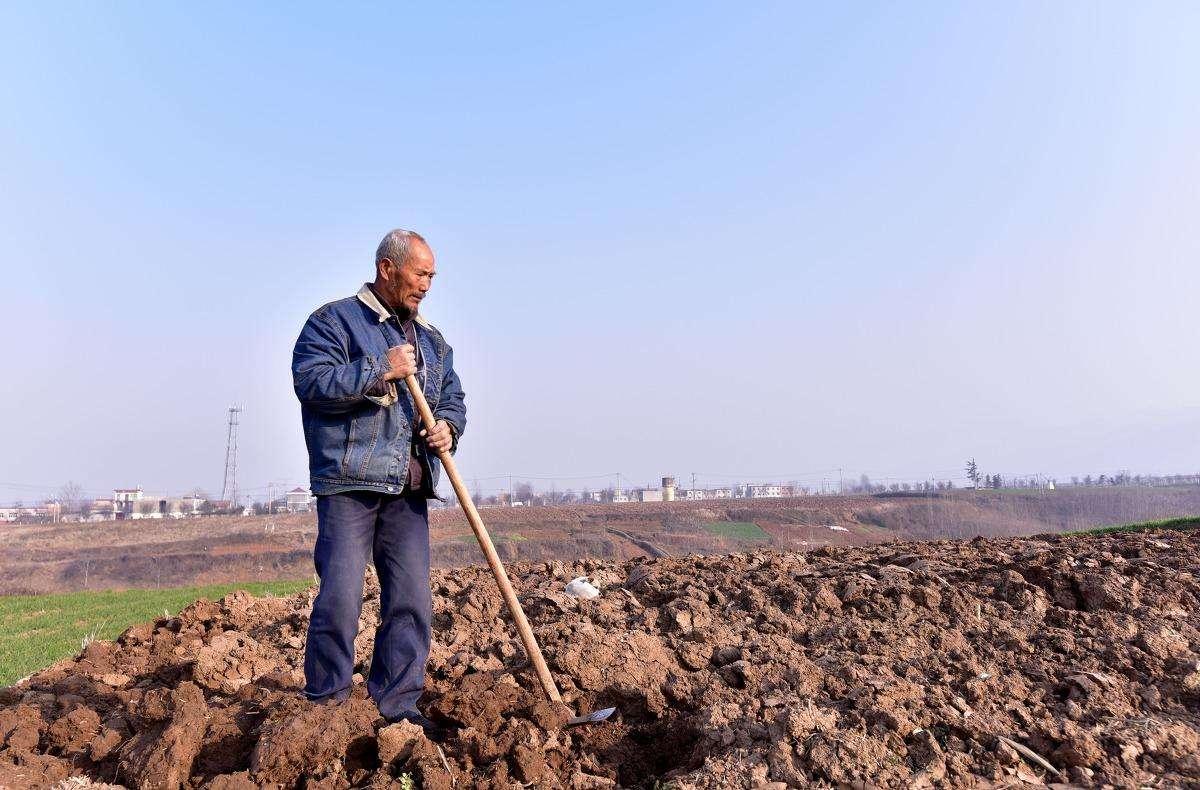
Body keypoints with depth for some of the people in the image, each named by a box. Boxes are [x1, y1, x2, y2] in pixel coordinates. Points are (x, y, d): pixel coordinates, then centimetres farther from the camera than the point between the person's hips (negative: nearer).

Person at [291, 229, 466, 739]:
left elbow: (452, 398, 22)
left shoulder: (432, 340, 20)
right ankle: (325, 703, 11)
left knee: (412, 601, 5)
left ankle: (397, 707, 16)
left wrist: (448, 427, 0)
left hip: (409, 490, 6)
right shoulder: (334, 321, 1)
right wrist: (380, 371, -15)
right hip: (348, 483, -6)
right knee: (341, 596, -6)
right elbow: (311, 381, -13)